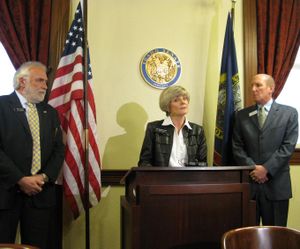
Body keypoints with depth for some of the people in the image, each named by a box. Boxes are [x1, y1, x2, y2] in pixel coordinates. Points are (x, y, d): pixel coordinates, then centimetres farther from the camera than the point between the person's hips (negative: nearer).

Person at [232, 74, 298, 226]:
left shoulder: (289, 113, 3)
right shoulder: (242, 115, 10)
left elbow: (288, 146, -5)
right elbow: (237, 147, 4)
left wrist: (266, 169, -12)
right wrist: (252, 168, -10)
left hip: (276, 183, -2)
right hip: (248, 181, 2)